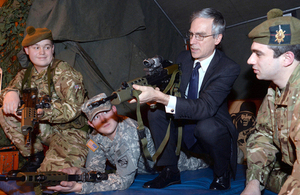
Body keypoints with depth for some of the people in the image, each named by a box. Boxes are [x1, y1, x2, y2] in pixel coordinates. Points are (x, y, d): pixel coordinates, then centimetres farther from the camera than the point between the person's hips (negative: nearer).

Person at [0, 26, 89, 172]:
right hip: (45, 128, 6)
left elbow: (74, 107, -24)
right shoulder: (26, 74, 6)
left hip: (70, 131, -6)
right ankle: (35, 157, 0)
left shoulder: (63, 72, -15)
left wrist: (44, 113, -42)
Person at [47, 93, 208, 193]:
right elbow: (95, 169, -17)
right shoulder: (96, 137, -21)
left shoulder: (128, 132, -42)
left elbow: (124, 180, -43)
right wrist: (79, 172, -41)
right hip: (142, 169, 6)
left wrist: (79, 187, -50)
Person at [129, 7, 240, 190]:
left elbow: (205, 108, -34)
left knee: (206, 125, -37)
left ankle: (222, 176, -7)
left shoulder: (229, 69, -21)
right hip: (186, 131, 6)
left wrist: (160, 97, -46)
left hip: (213, 133, -6)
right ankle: (170, 171, -3)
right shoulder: (184, 58, 0)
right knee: (155, 111, -14)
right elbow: (171, 90, 2)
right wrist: (153, 91, -26)